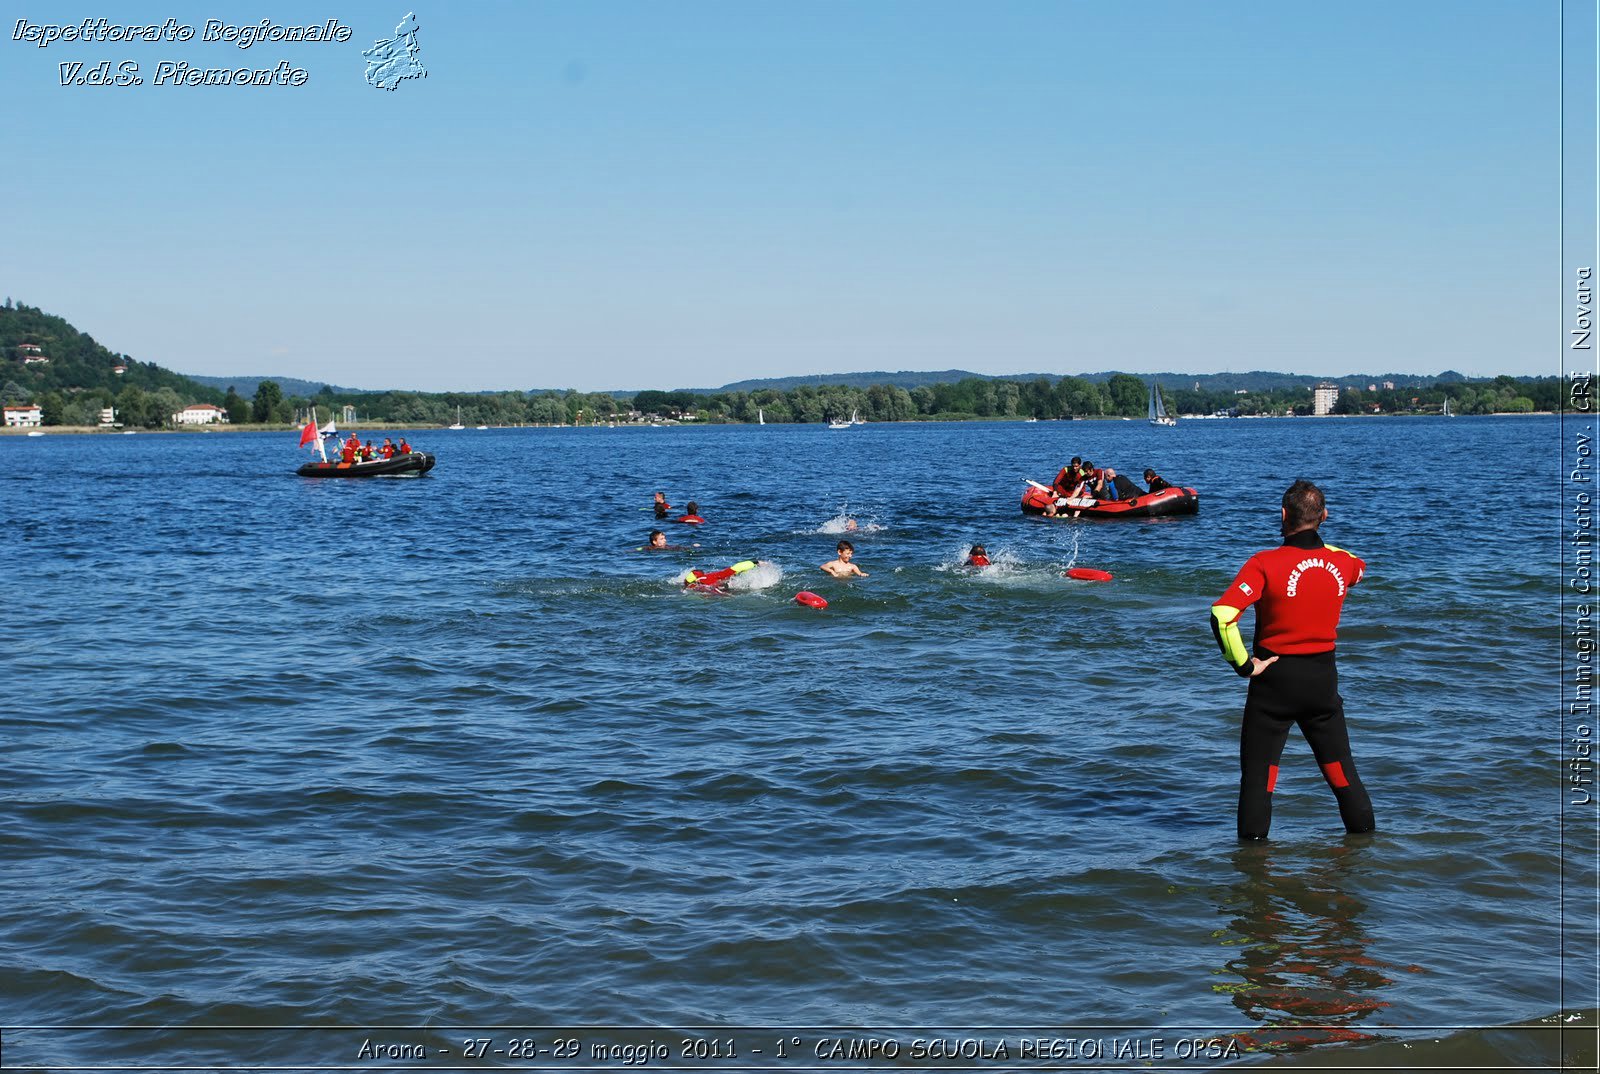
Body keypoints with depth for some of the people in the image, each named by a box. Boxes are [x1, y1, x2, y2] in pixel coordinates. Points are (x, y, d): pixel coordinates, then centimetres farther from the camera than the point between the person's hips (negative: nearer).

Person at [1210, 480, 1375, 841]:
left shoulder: (1265, 564, -16)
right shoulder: (1341, 562, -3)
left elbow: (1222, 614, -27)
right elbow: (1359, 569, 25)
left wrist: (1244, 664, -16)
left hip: (1276, 677, -4)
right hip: (1324, 676, 4)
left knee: (1257, 768, 6)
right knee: (1340, 765, 17)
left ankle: (1253, 840, 8)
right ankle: (1363, 831, 24)